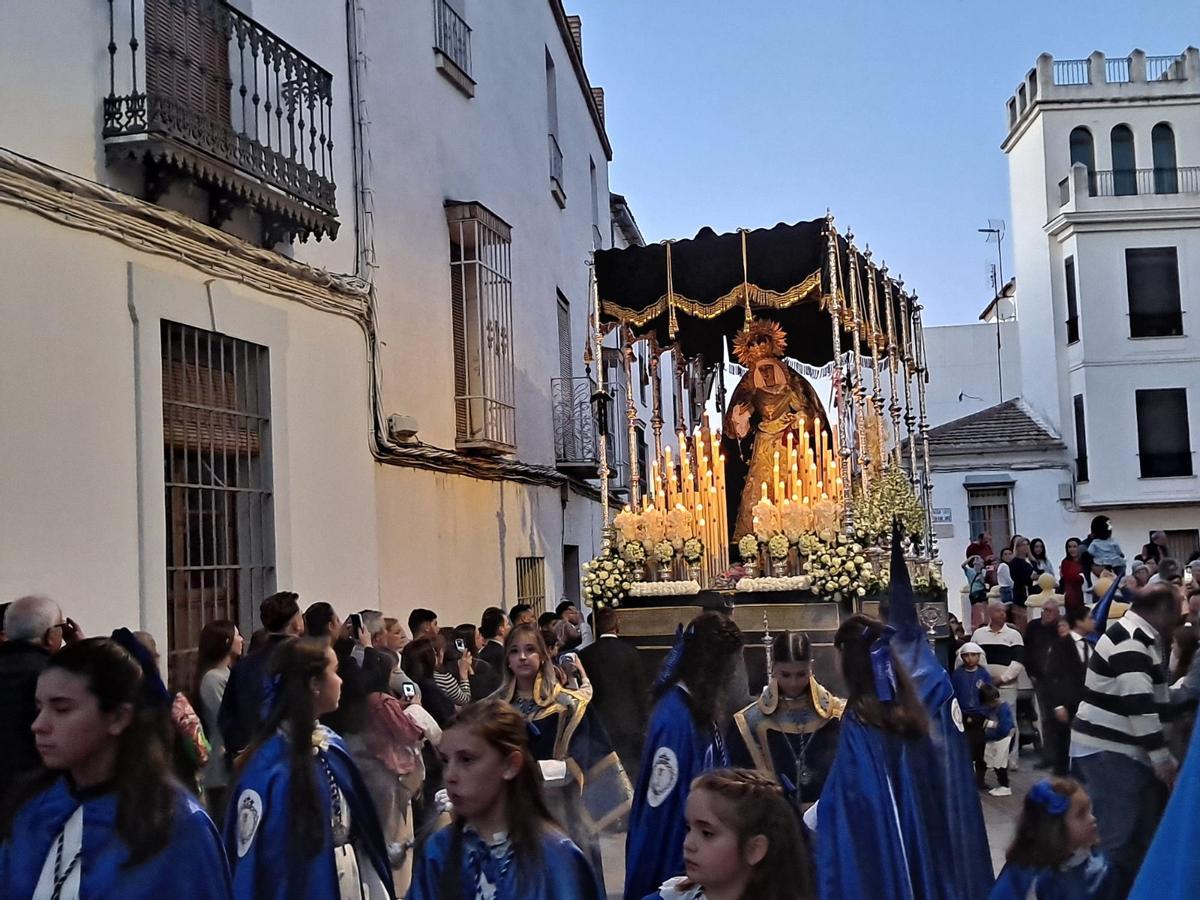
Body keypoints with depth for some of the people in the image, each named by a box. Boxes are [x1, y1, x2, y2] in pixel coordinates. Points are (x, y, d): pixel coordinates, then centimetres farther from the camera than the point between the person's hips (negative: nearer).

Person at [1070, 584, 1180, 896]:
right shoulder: (1131, 642, -20)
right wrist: (1162, 757, -20)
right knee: (1119, 837, -7)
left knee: (1131, 833, 16)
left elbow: (1145, 699, 23)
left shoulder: (1134, 636, 14)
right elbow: (1139, 706, -24)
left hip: (1113, 748, 11)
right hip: (1108, 751, -11)